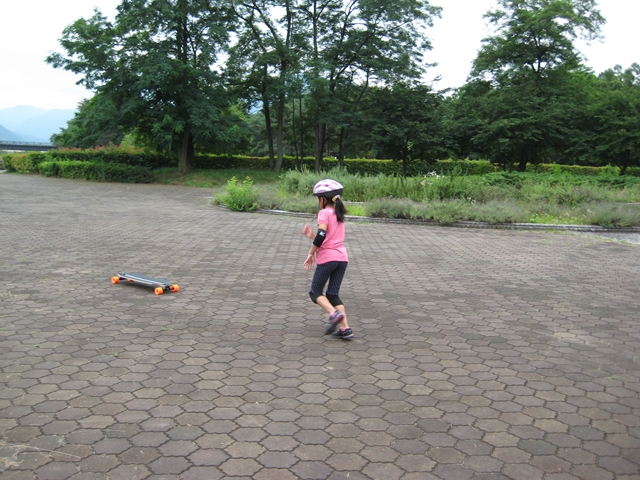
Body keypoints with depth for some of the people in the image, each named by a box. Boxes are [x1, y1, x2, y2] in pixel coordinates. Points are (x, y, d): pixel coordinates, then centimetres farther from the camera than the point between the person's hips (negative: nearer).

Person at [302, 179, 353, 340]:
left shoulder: (324, 213, -5)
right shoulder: (339, 215, 20)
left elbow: (321, 235, -19)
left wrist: (311, 253, -9)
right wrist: (311, 235, 13)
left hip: (327, 258, -7)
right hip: (342, 258, 7)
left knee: (315, 292, 5)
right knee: (333, 294, 10)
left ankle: (334, 314, -19)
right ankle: (345, 329, -1)